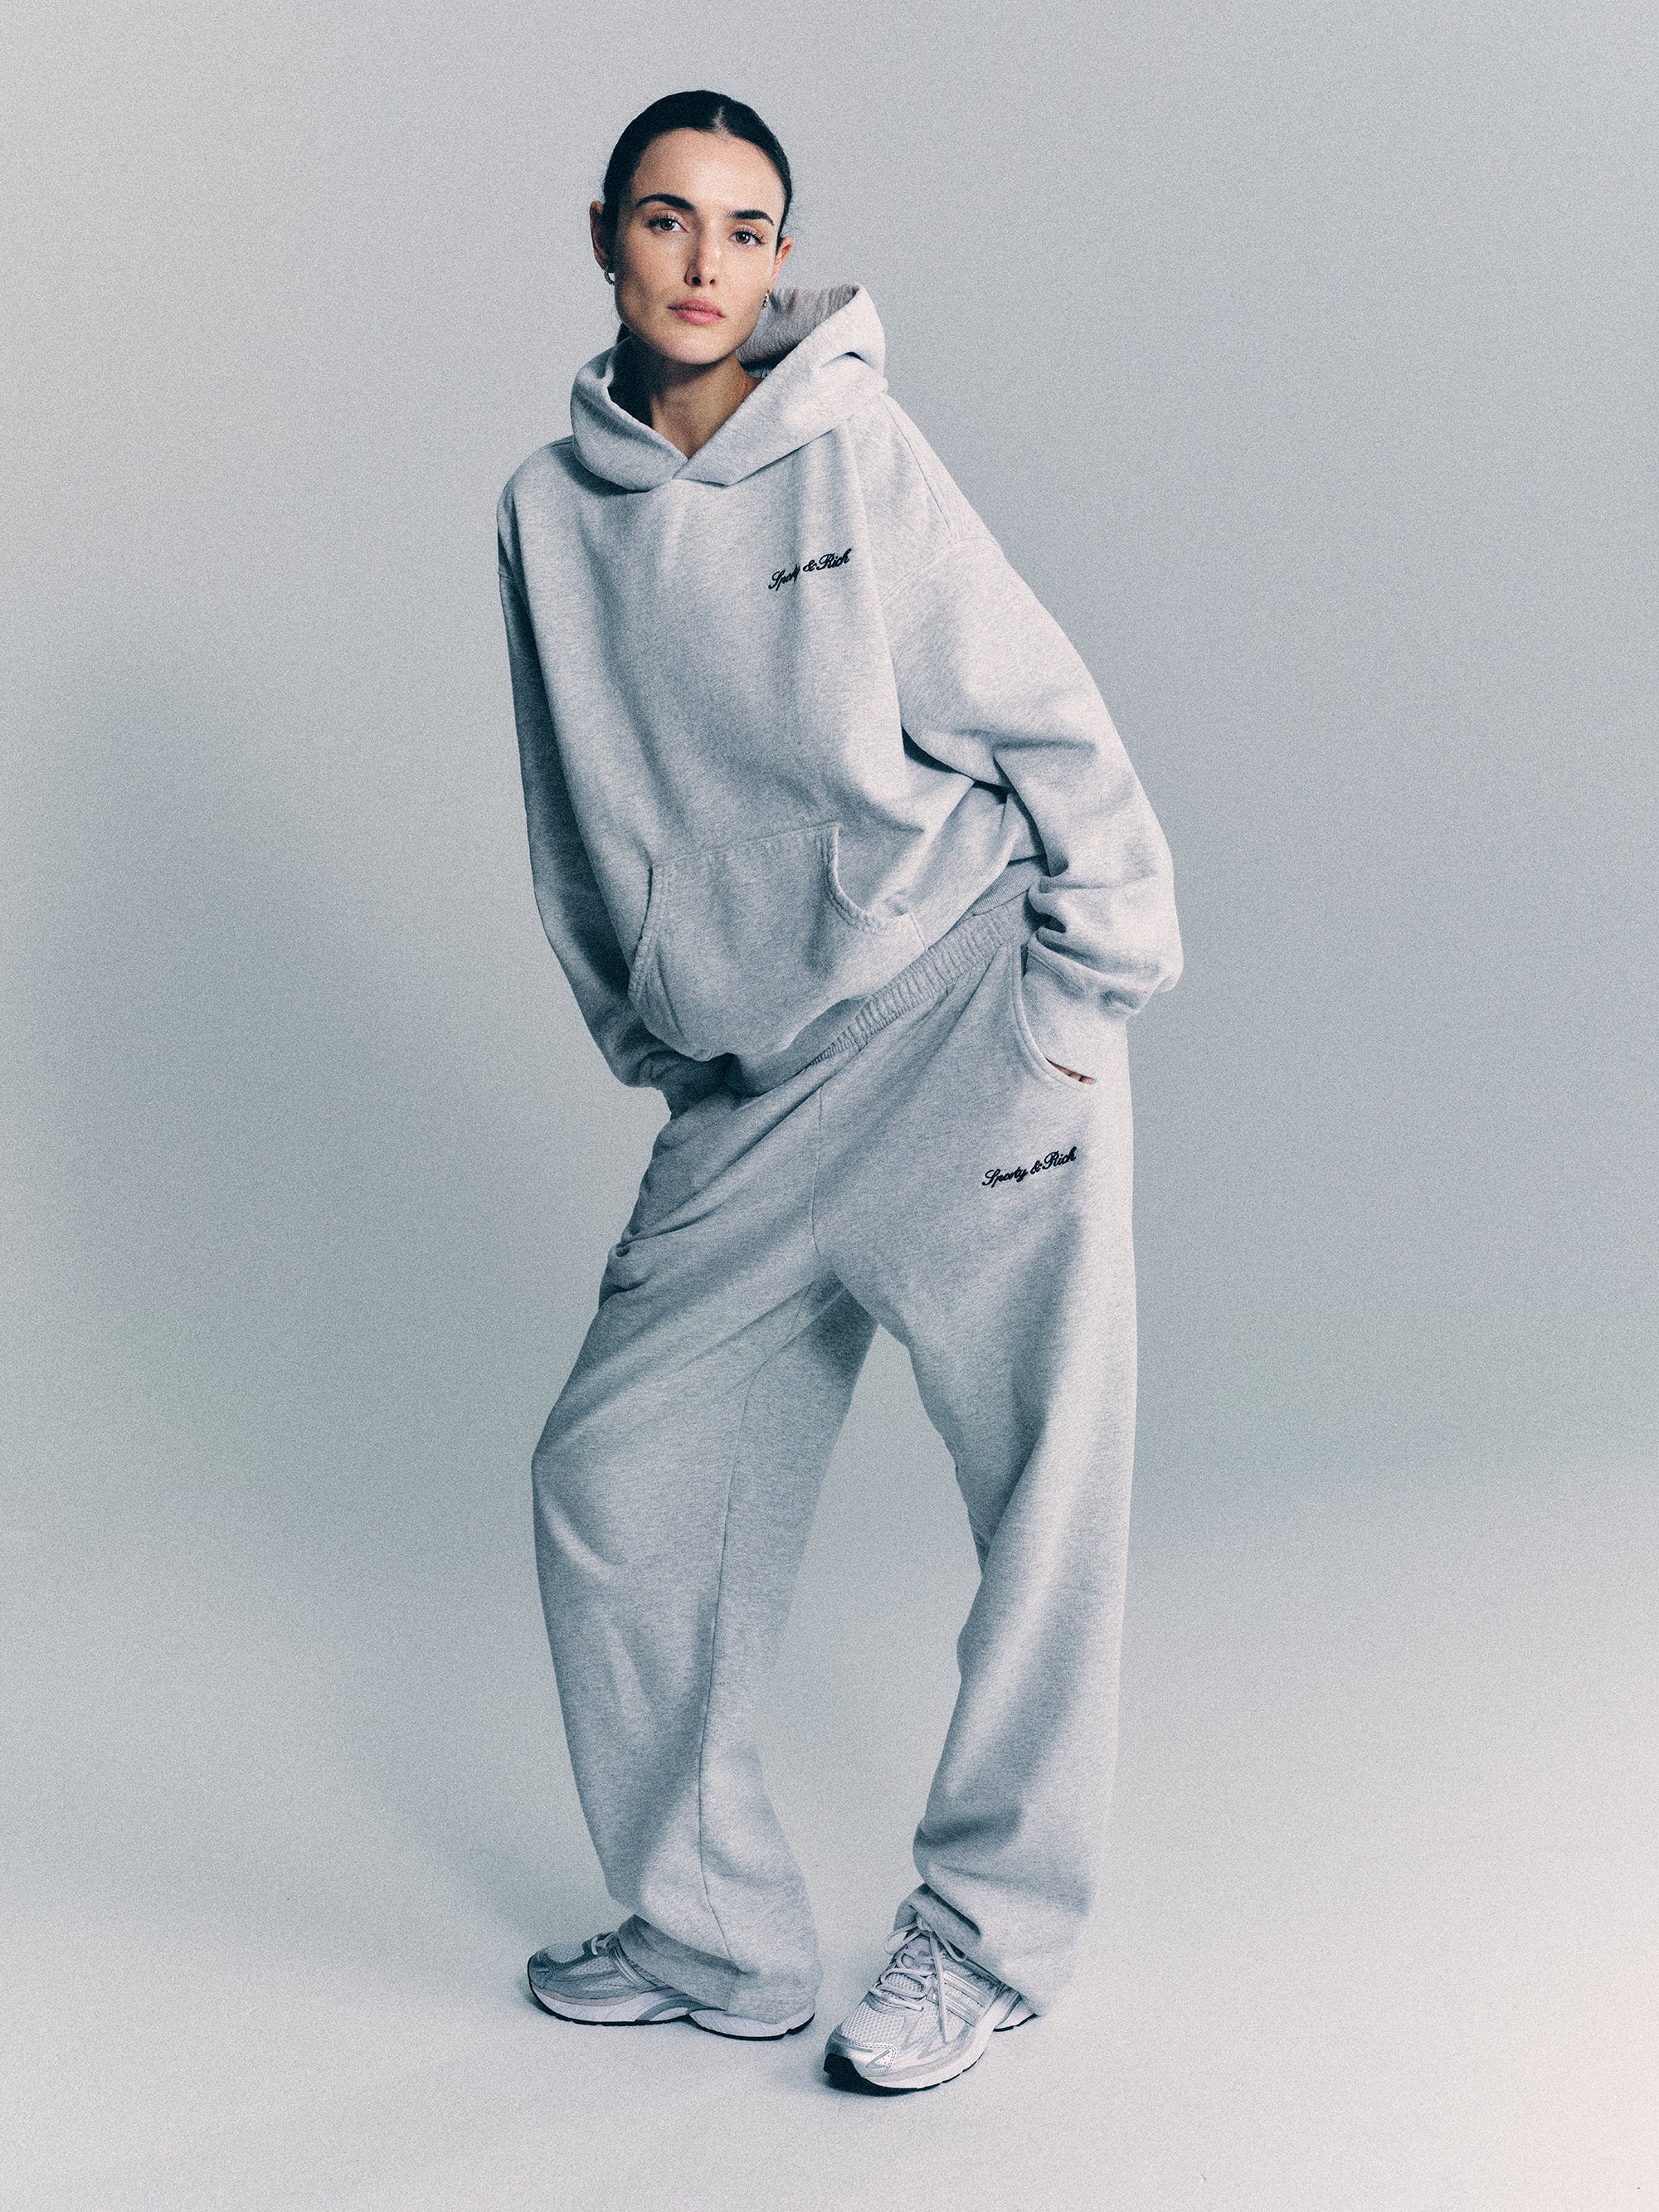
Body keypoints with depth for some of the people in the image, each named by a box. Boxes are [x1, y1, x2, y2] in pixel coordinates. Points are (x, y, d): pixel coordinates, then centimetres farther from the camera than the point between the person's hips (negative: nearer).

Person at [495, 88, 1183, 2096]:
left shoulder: (853, 450, -4)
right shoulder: (548, 514, 7)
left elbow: (1049, 723, -2)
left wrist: (1086, 992, -4)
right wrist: (660, 1058, 13)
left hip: (974, 1027, -4)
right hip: (747, 1100, 4)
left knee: (1049, 1495, -3)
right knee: (616, 1481, 3)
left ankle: (990, 1932, 16)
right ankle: (712, 1937, 18)